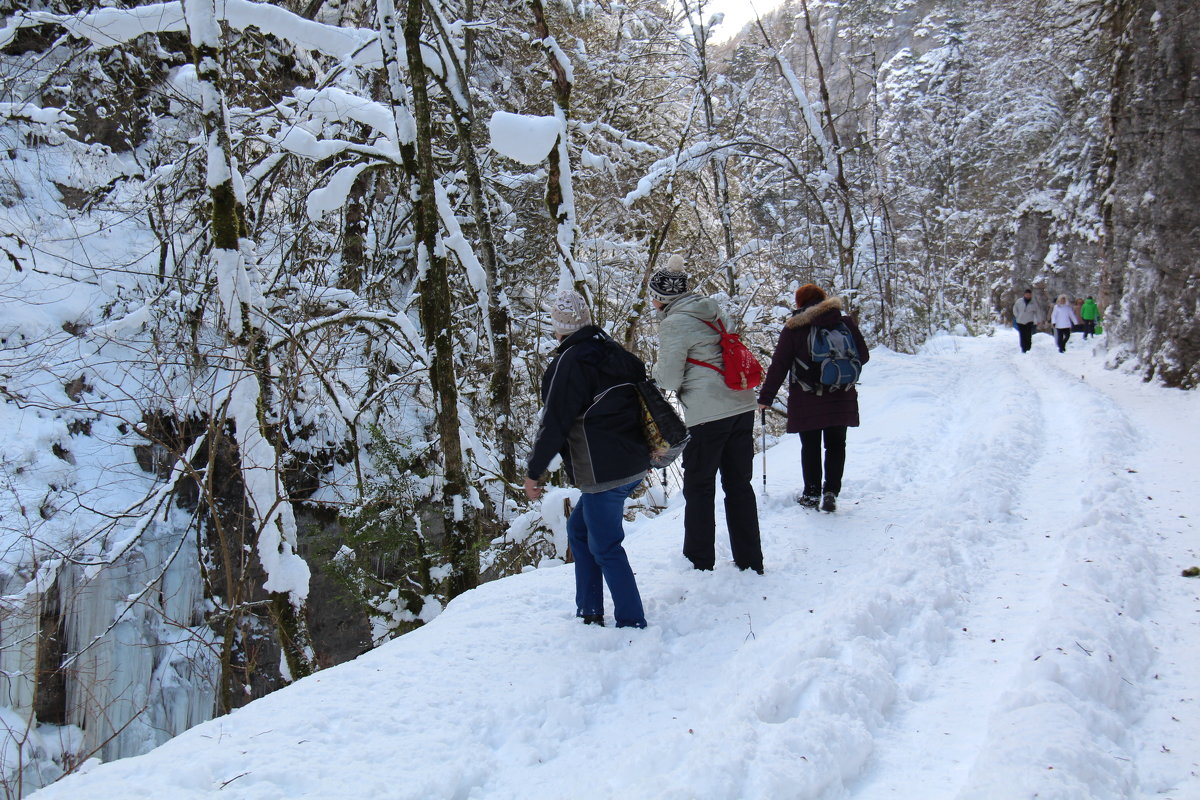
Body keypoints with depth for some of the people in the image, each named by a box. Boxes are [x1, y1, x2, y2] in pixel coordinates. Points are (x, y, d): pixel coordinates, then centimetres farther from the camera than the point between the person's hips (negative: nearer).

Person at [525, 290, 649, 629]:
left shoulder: (569, 363, -12)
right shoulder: (617, 353, 12)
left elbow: (554, 423, -13)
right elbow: (646, 400, 19)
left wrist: (533, 472, -5)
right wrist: (646, 455, 30)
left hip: (603, 473, -9)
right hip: (634, 466, 9)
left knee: (605, 548, -1)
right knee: (579, 529, 21)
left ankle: (633, 625, 2)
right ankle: (589, 613, 25)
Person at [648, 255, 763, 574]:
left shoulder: (673, 325, -10)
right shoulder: (714, 311, 12)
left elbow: (670, 380, -10)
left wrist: (657, 367, 10)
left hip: (707, 415, -7)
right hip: (742, 405, 7)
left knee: (698, 488, 7)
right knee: (739, 484, 12)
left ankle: (700, 561, 15)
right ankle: (750, 561, 17)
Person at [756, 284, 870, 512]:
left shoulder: (793, 328, -6)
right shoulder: (846, 323, 1)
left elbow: (778, 366, -6)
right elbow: (863, 356, 7)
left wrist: (765, 397, 1)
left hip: (806, 401, -2)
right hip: (841, 399, 2)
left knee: (810, 446, 11)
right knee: (836, 445, 12)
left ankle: (811, 493, 16)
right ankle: (831, 492, 5)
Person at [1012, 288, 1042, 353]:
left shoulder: (1034, 303, -2)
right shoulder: (1019, 301, 0)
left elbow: (1038, 311, 8)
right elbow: (1015, 309, 14)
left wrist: (1038, 320, 5)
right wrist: (1017, 316, 5)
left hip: (1029, 322, -2)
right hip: (1020, 322, 2)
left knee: (1028, 337, -10)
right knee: (1022, 336, 4)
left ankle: (1028, 349, -6)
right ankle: (1023, 349, 13)